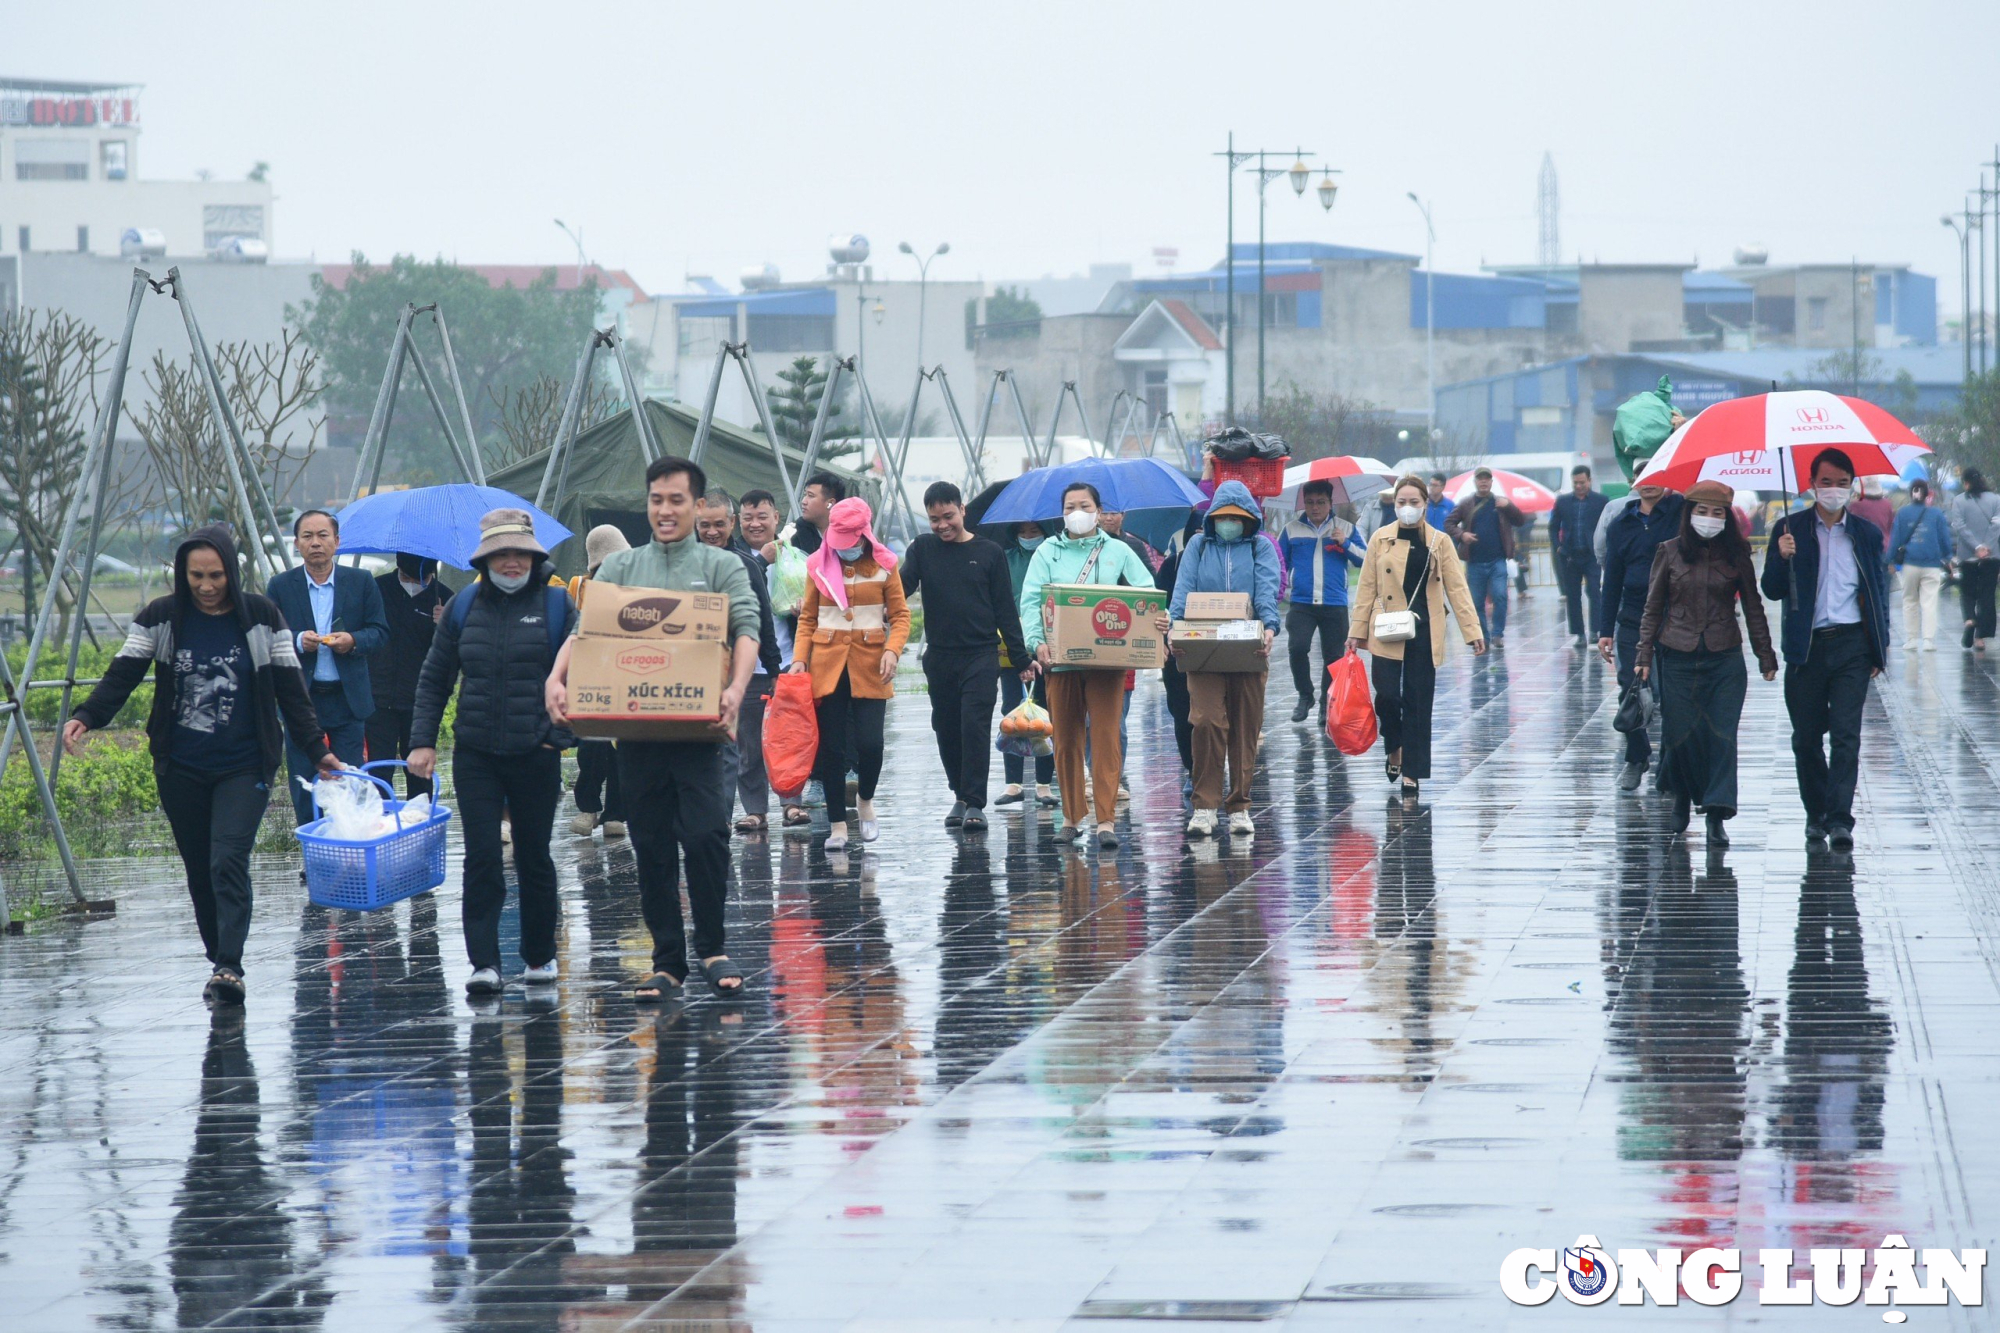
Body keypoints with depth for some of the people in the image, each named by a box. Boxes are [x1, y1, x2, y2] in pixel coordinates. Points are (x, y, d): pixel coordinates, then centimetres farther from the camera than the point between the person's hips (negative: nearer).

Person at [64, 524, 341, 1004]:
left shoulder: (262, 617, -1)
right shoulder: (160, 618, 1)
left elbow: (290, 691, 3)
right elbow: (121, 676, -3)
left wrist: (316, 750, -2)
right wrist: (86, 717, -20)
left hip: (243, 767, -2)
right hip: (181, 769, 2)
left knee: (228, 861, -17)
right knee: (199, 870, 7)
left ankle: (229, 967, -20)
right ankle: (219, 960, 20)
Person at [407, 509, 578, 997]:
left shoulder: (557, 604, 1)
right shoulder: (464, 607, 7)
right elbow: (434, 679, 13)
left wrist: (561, 731, -10)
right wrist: (423, 740, 4)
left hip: (536, 755, -1)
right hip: (475, 755, 1)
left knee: (534, 858, 8)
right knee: (482, 858, -5)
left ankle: (540, 956, 22)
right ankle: (484, 962, -6)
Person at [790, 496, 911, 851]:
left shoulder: (884, 565, 2)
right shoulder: (819, 566, 5)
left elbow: (900, 615, 4)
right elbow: (807, 618, 10)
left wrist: (893, 650, -13)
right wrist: (800, 658, -3)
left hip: (869, 666, -1)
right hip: (827, 665, 1)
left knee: (870, 742, -10)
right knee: (830, 745, 0)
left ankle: (865, 800, 20)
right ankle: (837, 824, 9)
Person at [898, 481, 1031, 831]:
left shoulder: (989, 553, 4)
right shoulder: (923, 549, 8)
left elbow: (1006, 610, 5)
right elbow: (902, 587, -3)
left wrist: (1020, 659, 4)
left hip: (981, 656, -3)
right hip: (939, 655, 3)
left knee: (975, 727, -11)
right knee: (947, 730, 6)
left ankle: (975, 803, -11)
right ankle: (960, 795, 19)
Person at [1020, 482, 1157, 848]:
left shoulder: (1117, 552, 10)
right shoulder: (1047, 553, 9)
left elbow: (1146, 590, 3)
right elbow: (1031, 601, 0)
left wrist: (1160, 618, -19)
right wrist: (1038, 642, -17)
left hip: (1107, 659, -1)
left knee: (1106, 735, -9)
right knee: (1066, 739, 6)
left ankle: (1105, 819, -11)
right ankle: (1072, 814, 17)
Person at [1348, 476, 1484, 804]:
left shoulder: (1439, 542, 5)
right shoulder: (1380, 540, 6)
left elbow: (1457, 589, 4)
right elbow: (1367, 589, 8)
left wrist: (1473, 631, -3)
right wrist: (1357, 632, 5)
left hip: (1424, 634, 0)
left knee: (1418, 703, 1)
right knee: (1387, 695, -11)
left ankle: (1412, 774, 7)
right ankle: (1394, 749, 19)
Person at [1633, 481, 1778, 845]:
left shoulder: (1736, 556, 4)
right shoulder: (1670, 552, 3)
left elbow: (1753, 609, 10)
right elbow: (1653, 608, 7)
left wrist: (1766, 657, 8)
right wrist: (1644, 655, 1)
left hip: (1724, 658, 0)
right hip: (1678, 658, 0)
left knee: (1722, 734, -8)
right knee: (1680, 733, 1)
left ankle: (1717, 815, -8)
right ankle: (1682, 798, 26)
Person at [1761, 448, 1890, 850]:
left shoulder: (1867, 534, 10)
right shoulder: (1791, 530, 6)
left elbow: (1879, 592, 14)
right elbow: (1773, 591, 3)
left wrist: (1880, 647, 7)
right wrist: (1782, 558, -17)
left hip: (1851, 647, -1)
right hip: (1807, 647, 1)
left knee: (1846, 734, -11)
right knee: (1806, 738, 6)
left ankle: (1840, 820, -14)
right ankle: (1816, 813, 22)